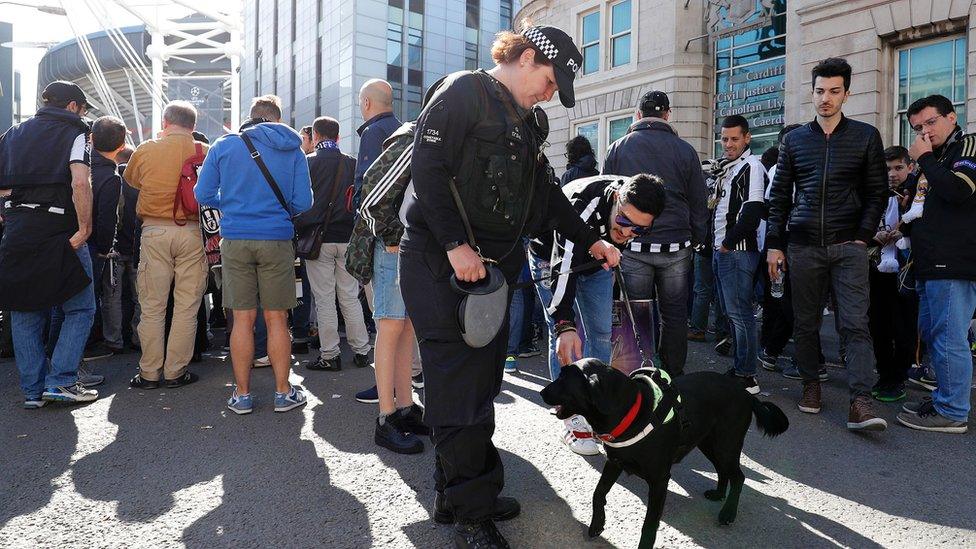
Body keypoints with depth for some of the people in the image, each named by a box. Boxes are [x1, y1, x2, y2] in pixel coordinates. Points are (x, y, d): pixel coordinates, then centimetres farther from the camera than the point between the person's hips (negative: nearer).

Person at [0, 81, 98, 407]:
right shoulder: (74, 132, -1)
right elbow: (80, 183, -18)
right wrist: (84, 229, -15)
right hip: (57, 231, -6)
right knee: (80, 308, 5)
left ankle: (33, 390, 15)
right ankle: (60, 381, -2)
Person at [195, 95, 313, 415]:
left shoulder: (224, 145, 4)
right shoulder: (292, 150, 4)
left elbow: (203, 194, 4)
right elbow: (303, 202, 0)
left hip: (235, 241, 1)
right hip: (277, 241, 0)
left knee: (242, 320, 6)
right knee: (276, 320, 6)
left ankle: (242, 395, 13)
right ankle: (283, 393, 13)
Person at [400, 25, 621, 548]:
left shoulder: (529, 123, 18)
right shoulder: (465, 91, -7)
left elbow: (546, 191, 23)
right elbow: (426, 166, -17)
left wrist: (589, 239, 16)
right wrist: (456, 244, -21)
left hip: (493, 266, 8)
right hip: (441, 263, -8)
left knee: (480, 381, 10)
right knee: (459, 384, -5)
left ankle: (455, 493, 25)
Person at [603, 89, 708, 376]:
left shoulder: (618, 148, 5)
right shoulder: (685, 150, 4)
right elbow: (698, 205, 6)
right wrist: (696, 241, 15)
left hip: (632, 247, 0)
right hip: (676, 247, 0)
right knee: (674, 314, 9)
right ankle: (673, 375, 16)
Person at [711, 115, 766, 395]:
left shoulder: (751, 165, -10)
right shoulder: (727, 167, 18)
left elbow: (753, 211, -20)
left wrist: (729, 243, -14)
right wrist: (717, 243, 14)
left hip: (738, 251, -10)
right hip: (721, 250, 10)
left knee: (740, 313, -6)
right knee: (732, 312, 15)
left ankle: (747, 376, 1)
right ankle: (739, 368, 25)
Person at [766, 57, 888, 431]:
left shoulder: (865, 137, 7)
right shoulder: (795, 139, 11)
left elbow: (877, 193, 7)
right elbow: (779, 195, 10)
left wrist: (863, 236, -6)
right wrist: (774, 244, 4)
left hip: (848, 246, -2)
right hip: (803, 246, 2)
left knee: (855, 323, -9)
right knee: (805, 322, 8)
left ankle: (860, 401, -11)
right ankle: (811, 384, 23)